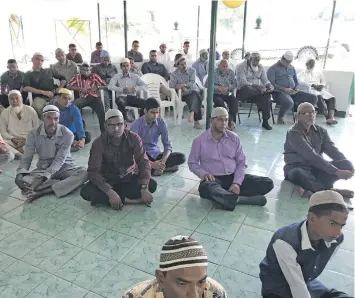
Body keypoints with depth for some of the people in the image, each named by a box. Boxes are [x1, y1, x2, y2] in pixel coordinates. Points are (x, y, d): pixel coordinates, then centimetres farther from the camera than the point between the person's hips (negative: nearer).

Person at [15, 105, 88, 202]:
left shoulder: (67, 134, -18)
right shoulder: (34, 134, -10)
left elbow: (59, 160, -23)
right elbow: (26, 158, -7)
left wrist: (42, 178, -35)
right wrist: (20, 174, -29)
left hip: (64, 167, -1)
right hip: (43, 168, 2)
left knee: (83, 173, -33)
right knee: (22, 180, -28)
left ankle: (42, 192, -36)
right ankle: (67, 184, -28)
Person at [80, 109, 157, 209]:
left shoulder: (134, 138, -15)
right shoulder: (98, 143, -19)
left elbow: (144, 162, -19)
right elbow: (93, 172, -24)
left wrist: (144, 188, -35)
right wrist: (110, 193, -39)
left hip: (129, 178, 2)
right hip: (108, 180, -1)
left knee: (152, 185, -25)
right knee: (86, 192, -28)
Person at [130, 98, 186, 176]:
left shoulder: (162, 123, -7)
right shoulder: (136, 125, -18)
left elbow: (168, 145, -7)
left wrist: (163, 161, -27)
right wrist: (151, 164, -36)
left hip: (155, 154, 3)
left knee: (181, 157, -17)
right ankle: (164, 167, -23)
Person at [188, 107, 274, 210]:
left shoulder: (234, 138, 4)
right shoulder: (199, 141, -4)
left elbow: (241, 163, 5)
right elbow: (192, 163, 4)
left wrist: (237, 183, -11)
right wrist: (203, 173, -17)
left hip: (233, 177, 4)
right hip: (214, 179, -3)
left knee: (268, 183, -13)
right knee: (205, 188, -40)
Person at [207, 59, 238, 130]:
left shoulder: (231, 72, 12)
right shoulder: (214, 73, 1)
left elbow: (235, 84, 7)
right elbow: (206, 84, -7)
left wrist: (227, 88, -14)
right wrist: (218, 88, -17)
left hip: (228, 94, 3)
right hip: (217, 94, -2)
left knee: (234, 101, -28)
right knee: (220, 102, -34)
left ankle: (232, 121, -26)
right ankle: (230, 121, -31)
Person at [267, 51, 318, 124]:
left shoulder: (292, 68, 21)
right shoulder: (273, 68, 0)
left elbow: (296, 82, 23)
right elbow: (271, 84, -11)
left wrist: (296, 89, -1)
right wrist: (284, 89, -21)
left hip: (293, 92, 7)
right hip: (279, 92, -6)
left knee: (314, 98, -8)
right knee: (289, 103, -40)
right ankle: (280, 118, -10)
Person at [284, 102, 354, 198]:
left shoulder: (321, 131, 7)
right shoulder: (294, 133, -16)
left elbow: (332, 150, -2)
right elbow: (312, 156, -24)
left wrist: (348, 165, -21)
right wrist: (336, 171, -28)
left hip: (317, 168, 6)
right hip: (298, 168, -6)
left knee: (346, 164, -15)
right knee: (297, 174, -41)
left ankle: (310, 187, -29)